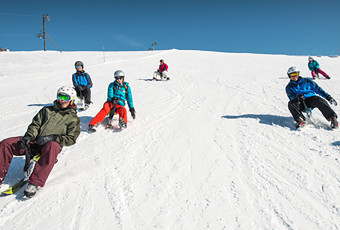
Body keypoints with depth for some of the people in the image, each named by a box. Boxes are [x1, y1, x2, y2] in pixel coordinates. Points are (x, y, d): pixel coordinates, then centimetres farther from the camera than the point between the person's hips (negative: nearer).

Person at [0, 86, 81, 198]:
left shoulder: (74, 119, 11)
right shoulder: (47, 110, 23)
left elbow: (71, 139, 1)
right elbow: (35, 124, 18)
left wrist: (52, 138, -14)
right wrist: (29, 135, -4)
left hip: (51, 144, -4)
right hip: (34, 141, 5)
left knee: (52, 147, -40)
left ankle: (35, 183, -42)